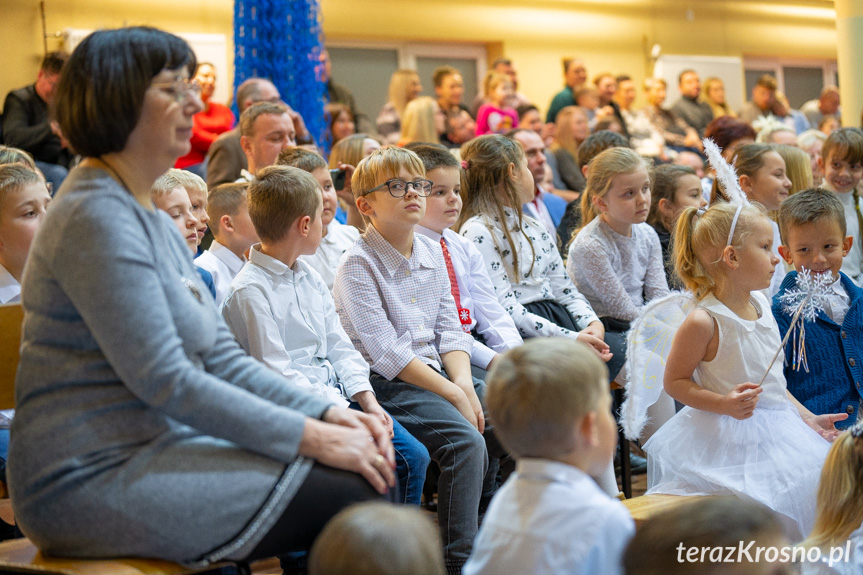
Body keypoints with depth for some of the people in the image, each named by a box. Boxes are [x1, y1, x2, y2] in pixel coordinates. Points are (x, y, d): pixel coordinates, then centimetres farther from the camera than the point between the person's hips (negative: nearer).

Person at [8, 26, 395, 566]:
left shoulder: (152, 218, 17)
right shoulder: (97, 216, -15)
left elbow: (223, 356, 13)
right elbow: (164, 379, -21)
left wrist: (326, 414, 0)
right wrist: (308, 436, -18)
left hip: (153, 450, 9)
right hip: (95, 479, -9)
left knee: (366, 474, -3)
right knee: (351, 494, -18)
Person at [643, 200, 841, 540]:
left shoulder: (760, 305, 7)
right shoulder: (704, 322, -19)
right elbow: (674, 381, -13)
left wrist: (807, 418, 15)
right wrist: (724, 404, -26)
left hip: (778, 429, 8)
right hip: (729, 441, -8)